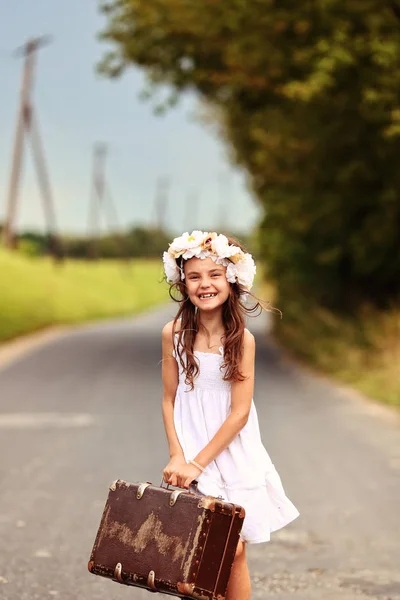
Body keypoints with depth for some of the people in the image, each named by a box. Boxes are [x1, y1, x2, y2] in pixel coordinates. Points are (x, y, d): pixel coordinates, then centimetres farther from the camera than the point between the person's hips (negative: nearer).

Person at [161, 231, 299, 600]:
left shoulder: (242, 339, -7)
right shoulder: (174, 333, -3)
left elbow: (240, 412, -9)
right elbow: (169, 400, 1)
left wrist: (198, 462, -14)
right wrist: (177, 457, -10)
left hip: (232, 454, 0)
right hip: (190, 451, 0)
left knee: (235, 554, 0)